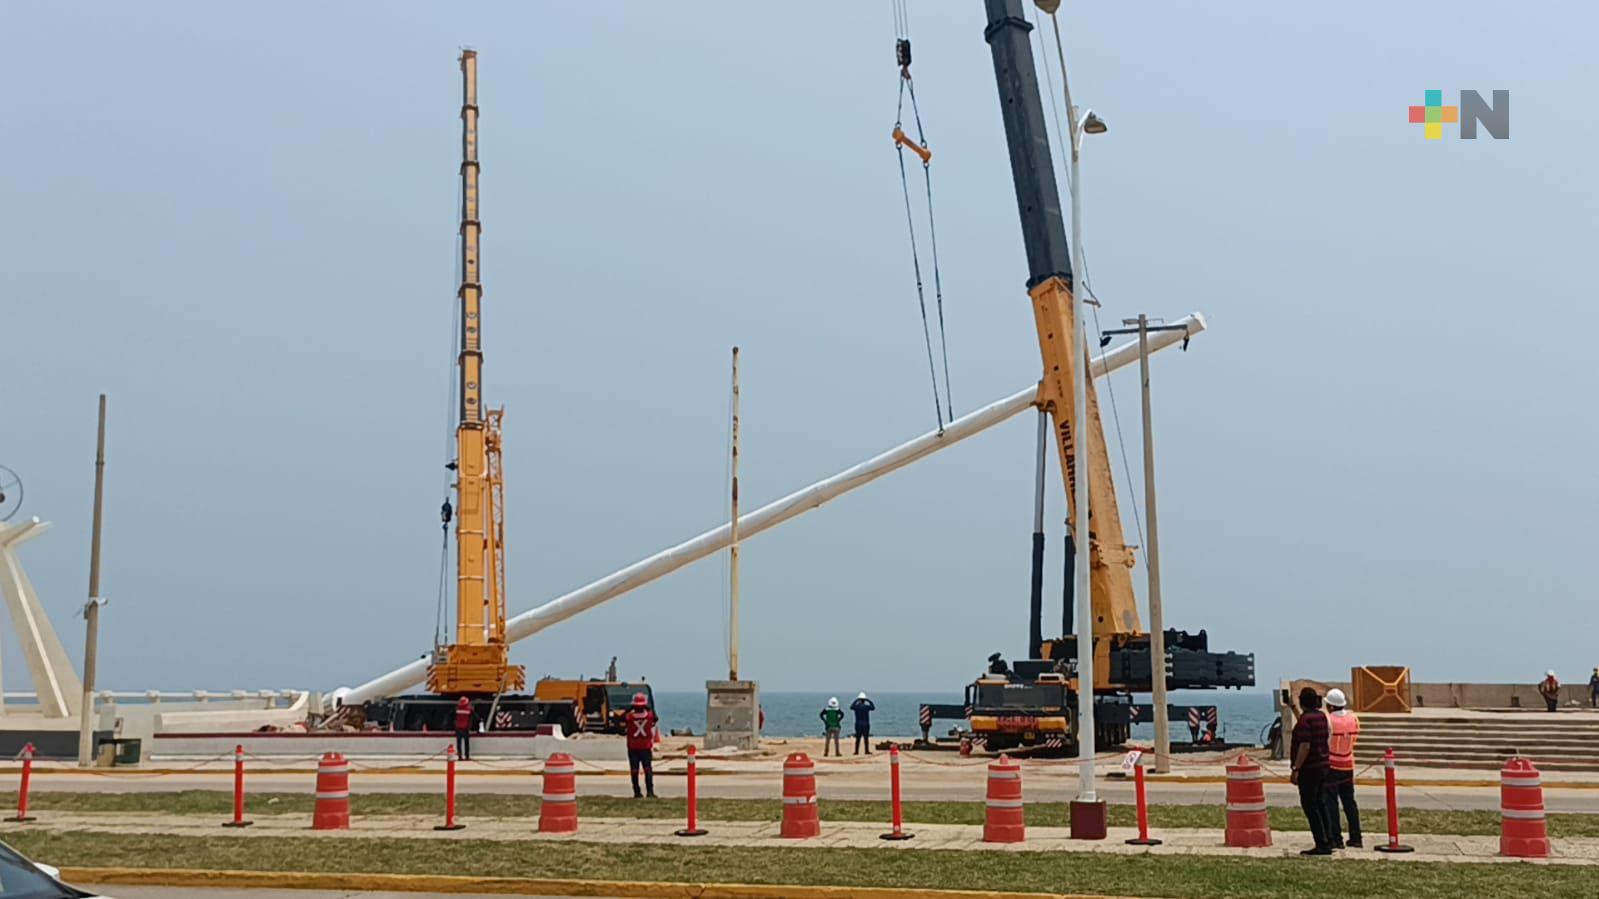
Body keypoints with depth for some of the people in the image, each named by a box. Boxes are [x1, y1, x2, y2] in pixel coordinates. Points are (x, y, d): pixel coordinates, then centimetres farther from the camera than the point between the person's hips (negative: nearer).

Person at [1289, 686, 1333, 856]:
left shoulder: (1305, 719, -17)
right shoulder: (1321, 716, 9)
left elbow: (1305, 746, -23)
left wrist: (1296, 769, -21)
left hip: (1309, 769, -9)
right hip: (1322, 766, 9)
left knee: (1309, 806, -5)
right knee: (1318, 804, 17)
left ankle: (1322, 845, -9)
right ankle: (1326, 843, 19)